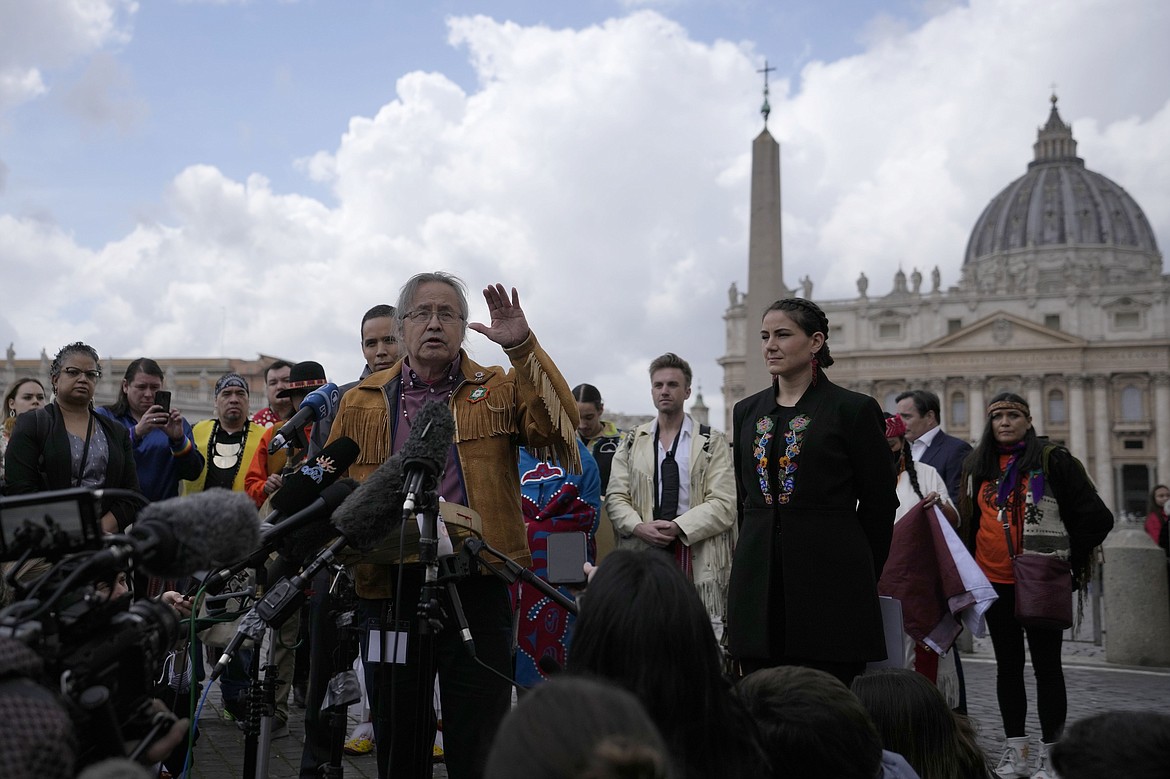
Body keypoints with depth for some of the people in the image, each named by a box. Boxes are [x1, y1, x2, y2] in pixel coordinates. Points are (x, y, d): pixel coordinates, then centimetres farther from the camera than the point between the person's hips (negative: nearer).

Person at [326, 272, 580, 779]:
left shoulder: (500, 391, 5)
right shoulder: (361, 403, 10)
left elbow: (559, 428, -13)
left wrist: (523, 347, -19)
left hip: (477, 589, -2)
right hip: (390, 588, 2)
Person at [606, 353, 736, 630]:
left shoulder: (712, 442, 6)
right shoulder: (632, 442, 15)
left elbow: (723, 503, -3)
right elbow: (615, 497, 9)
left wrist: (678, 527, -15)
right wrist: (640, 527, -10)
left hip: (698, 558, -2)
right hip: (642, 553, 2)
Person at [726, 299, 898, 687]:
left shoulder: (854, 409, -4)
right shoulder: (746, 411, 12)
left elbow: (879, 502, 0)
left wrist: (859, 576, 4)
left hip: (829, 578, -4)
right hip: (757, 581, 5)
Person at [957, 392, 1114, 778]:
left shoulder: (1052, 460, -5)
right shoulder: (977, 466, 9)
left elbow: (1097, 517, -6)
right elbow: (968, 521, 20)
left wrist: (1068, 560, -6)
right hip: (994, 582, 5)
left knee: (1046, 665, 2)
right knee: (1008, 664, 10)